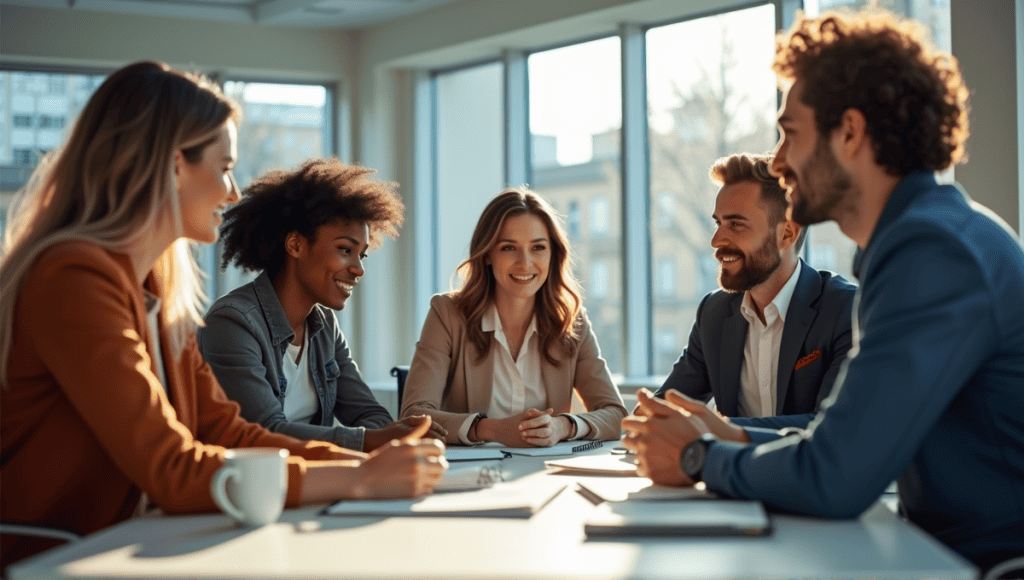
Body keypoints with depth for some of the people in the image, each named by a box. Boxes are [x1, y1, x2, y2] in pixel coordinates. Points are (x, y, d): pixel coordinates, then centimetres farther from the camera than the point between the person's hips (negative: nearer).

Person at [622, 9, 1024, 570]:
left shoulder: (935, 250, -18)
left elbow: (831, 479, -23)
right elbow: (856, 443, 18)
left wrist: (700, 458, -6)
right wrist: (738, 439, 6)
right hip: (944, 549, 8)